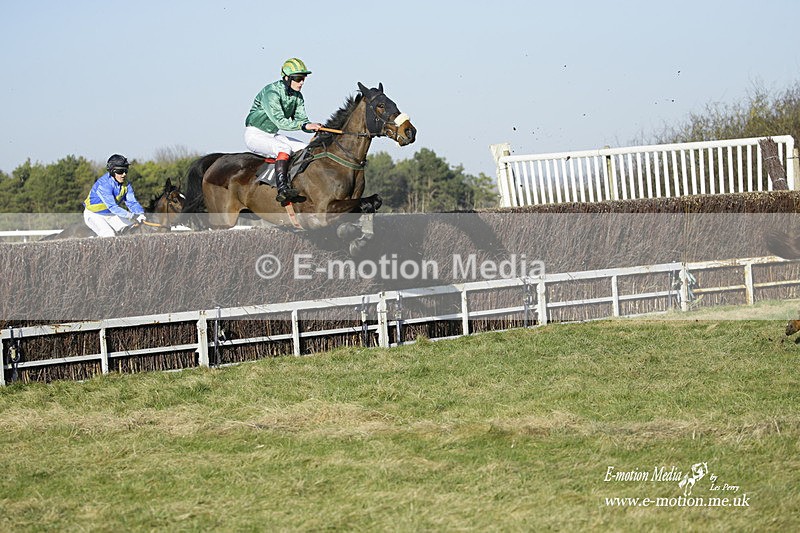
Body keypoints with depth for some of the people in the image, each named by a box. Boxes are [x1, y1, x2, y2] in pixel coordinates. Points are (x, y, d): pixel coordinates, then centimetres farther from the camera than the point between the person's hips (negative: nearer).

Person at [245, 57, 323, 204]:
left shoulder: (297, 96, 2)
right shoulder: (271, 92, -24)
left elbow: (301, 119, 2)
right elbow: (280, 121, -32)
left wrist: (315, 127, -20)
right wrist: (305, 125, -39)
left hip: (273, 135, 9)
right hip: (255, 135, -9)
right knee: (284, 148, -34)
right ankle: (282, 189, -46)